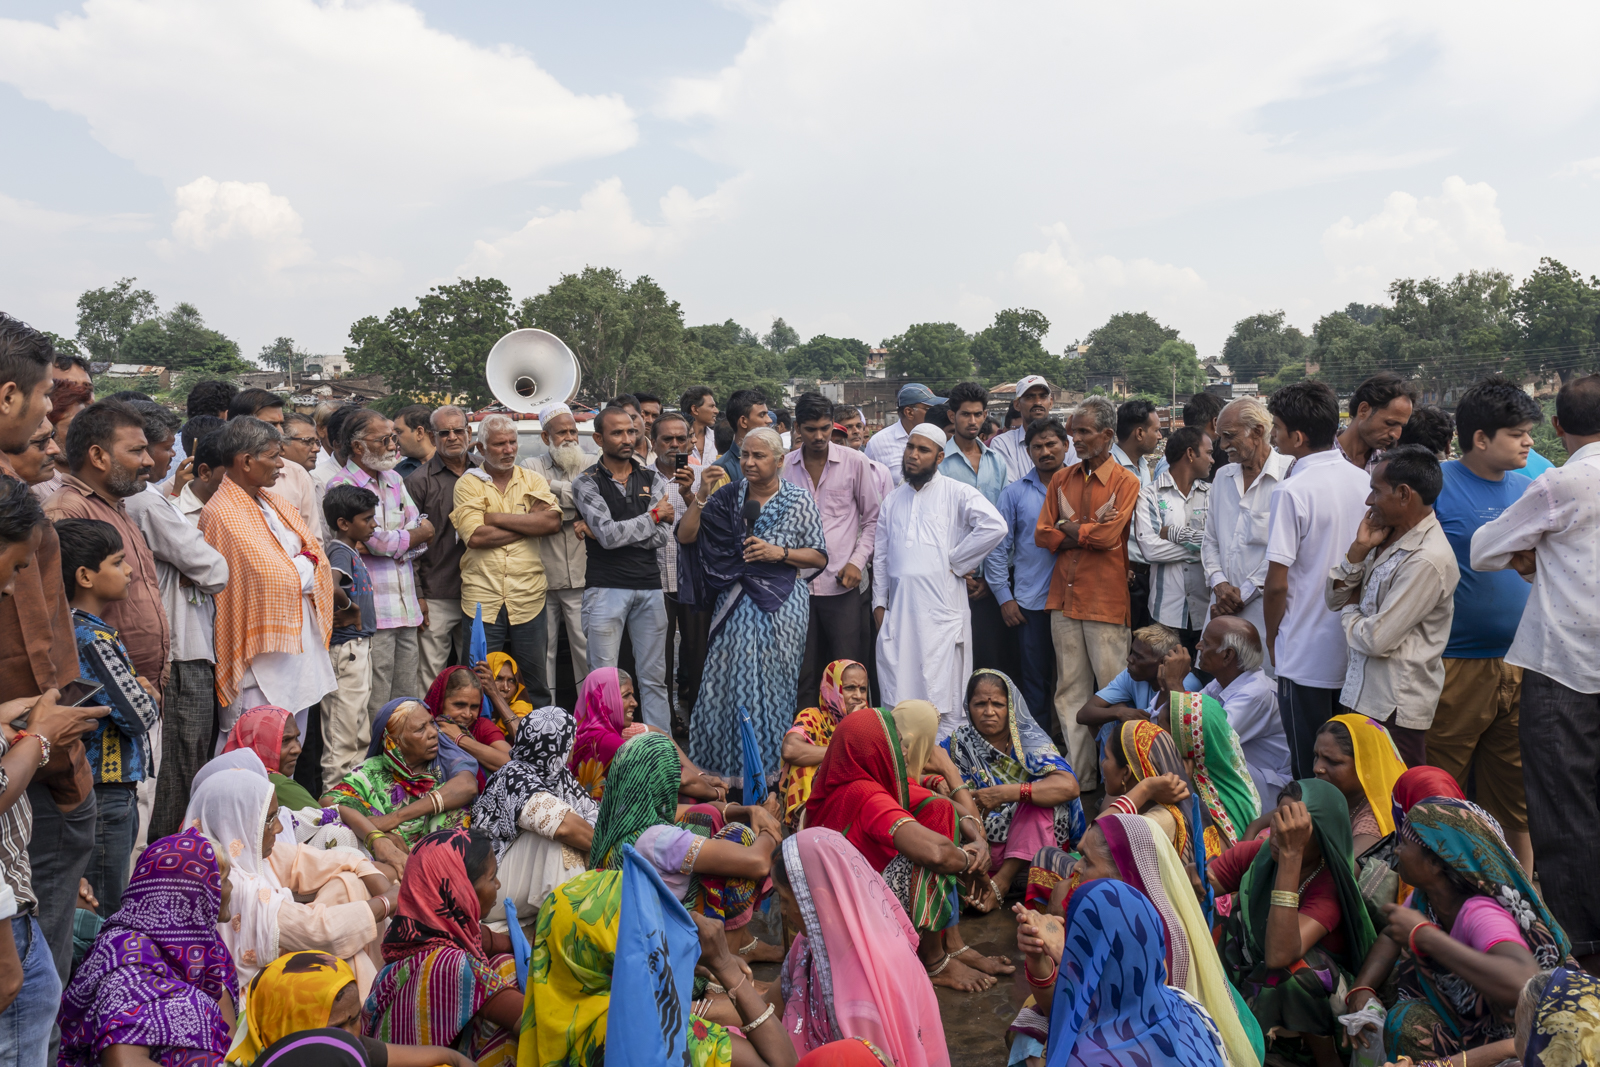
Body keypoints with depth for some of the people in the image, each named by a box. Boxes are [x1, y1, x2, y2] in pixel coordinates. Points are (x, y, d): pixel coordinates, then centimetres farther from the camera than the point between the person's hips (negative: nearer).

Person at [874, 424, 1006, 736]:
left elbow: (995, 526, -14)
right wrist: (879, 602, 12)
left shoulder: (957, 493, 1)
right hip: (898, 607, 5)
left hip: (941, 606, -5)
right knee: (898, 690, 5)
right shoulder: (892, 500, 19)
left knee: (942, 693, -3)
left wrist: (956, 562, -10)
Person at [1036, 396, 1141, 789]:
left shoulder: (1125, 482, -2)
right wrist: (1090, 532, -5)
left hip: (1106, 601, -5)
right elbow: (1042, 534, 5)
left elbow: (1109, 535, -14)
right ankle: (1077, 776, 15)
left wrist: (1068, 528, -1)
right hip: (1065, 596, 5)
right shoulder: (1062, 479, 13)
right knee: (1070, 690, 8)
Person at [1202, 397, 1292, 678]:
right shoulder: (1222, 476, 15)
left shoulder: (1288, 475, -8)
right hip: (1224, 608, 6)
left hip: (1265, 611, -6)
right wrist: (1219, 583, 0)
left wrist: (1244, 594, -9)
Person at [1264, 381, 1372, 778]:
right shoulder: (1364, 481, 2)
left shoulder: (1293, 490, -16)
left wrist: (1272, 640, -1)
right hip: (1356, 653, 6)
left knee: (1309, 772, 5)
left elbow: (1277, 585, -16)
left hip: (1306, 656, -6)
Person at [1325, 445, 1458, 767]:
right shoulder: (1387, 538, 9)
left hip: (1396, 708, -9)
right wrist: (1359, 549, -3)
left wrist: (1350, 612, 0)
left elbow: (1377, 640, -21)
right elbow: (1334, 598, 10)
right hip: (1364, 693, 9)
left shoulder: (1428, 560, -20)